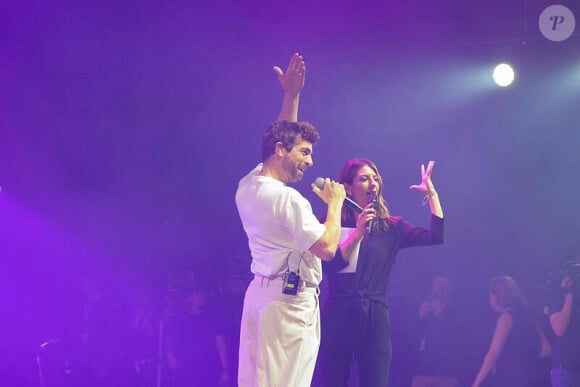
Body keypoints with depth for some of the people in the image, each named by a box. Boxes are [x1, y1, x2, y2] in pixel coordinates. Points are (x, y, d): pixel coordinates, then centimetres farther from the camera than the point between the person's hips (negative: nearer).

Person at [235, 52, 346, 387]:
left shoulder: (247, 187, 8)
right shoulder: (287, 199, -18)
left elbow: (280, 136, 23)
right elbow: (327, 248, -17)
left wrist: (292, 95, 19)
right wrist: (335, 202, -4)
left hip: (259, 293, 9)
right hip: (290, 301, -9)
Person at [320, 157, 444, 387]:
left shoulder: (390, 227, 10)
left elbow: (435, 237, -1)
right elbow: (329, 265, -11)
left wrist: (431, 193, -1)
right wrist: (358, 231, -14)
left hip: (375, 316, 1)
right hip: (338, 313, -1)